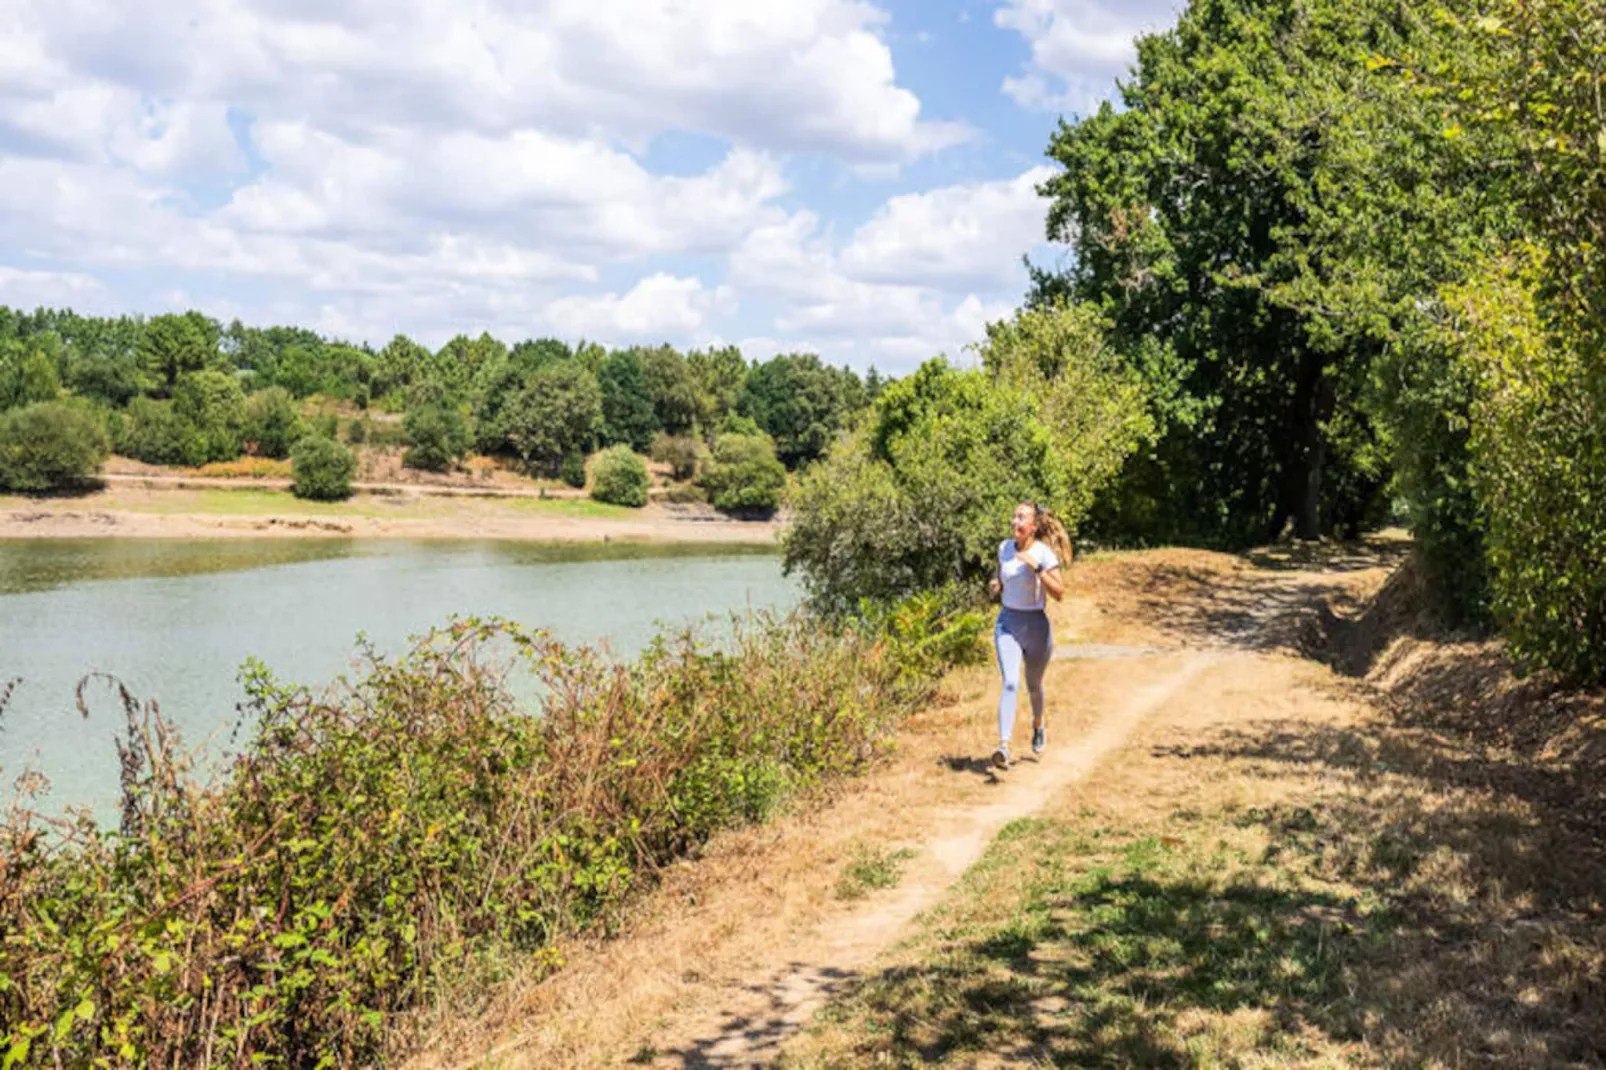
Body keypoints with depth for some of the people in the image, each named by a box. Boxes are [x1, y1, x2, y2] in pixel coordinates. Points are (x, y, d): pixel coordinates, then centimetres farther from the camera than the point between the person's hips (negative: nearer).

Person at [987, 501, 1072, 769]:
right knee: (1010, 683, -17)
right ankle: (1004, 746, -27)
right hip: (1006, 623, 2)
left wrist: (1037, 568, -30)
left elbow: (1059, 593, -21)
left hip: (1035, 625, -2)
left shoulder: (1044, 553, -13)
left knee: (1033, 684, 17)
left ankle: (1038, 724, 50)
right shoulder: (1004, 548, 2)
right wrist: (995, 585, 0)